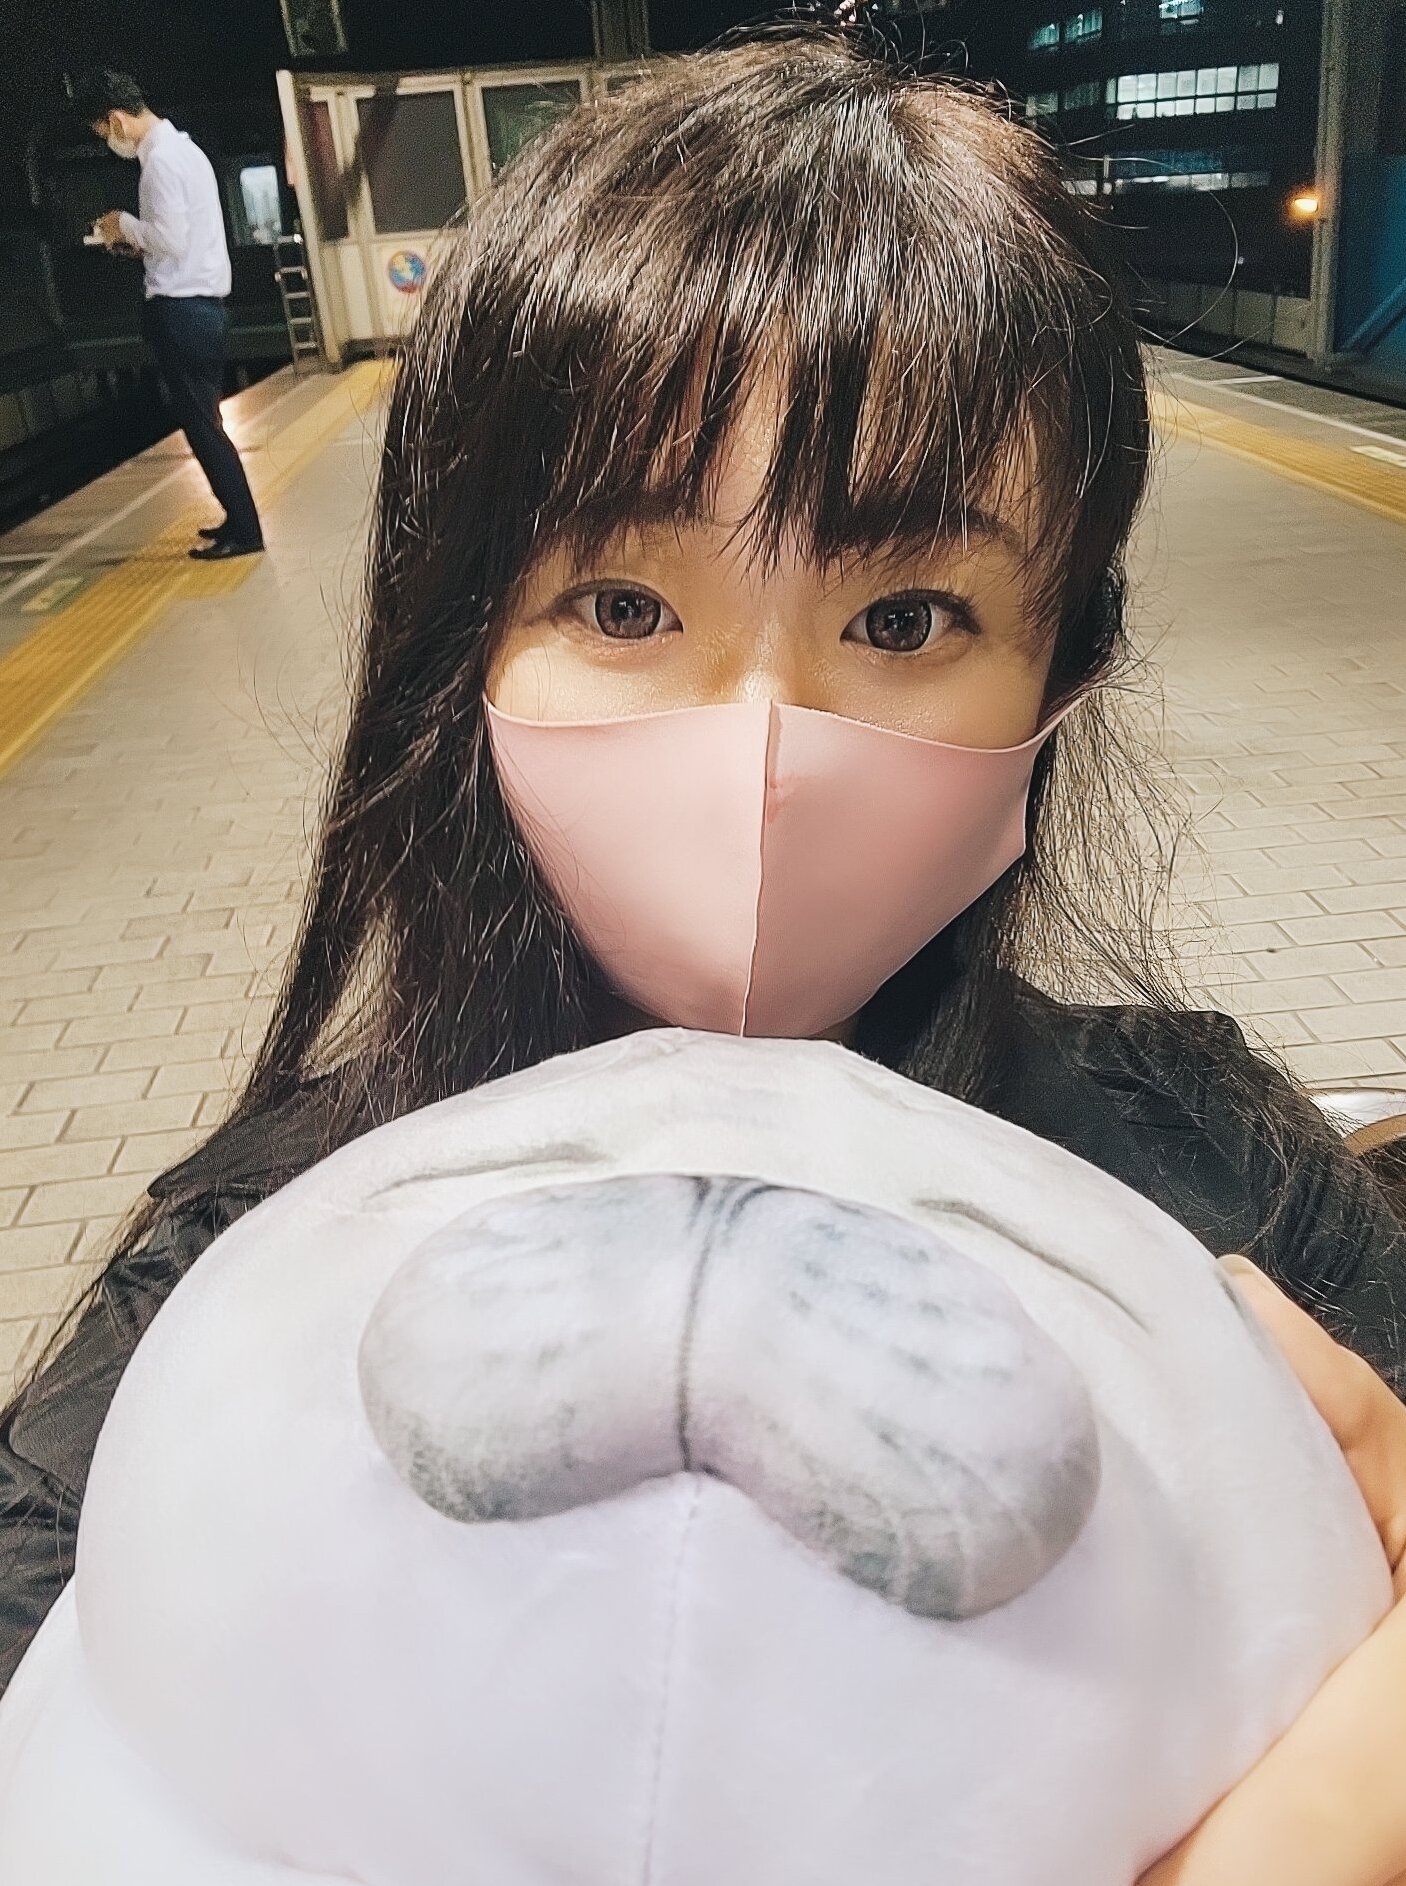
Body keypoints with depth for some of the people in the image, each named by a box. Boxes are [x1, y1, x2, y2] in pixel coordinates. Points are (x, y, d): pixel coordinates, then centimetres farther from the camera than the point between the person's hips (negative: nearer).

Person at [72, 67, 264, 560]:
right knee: (204, 421, 15)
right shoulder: (181, 147, 16)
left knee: (199, 423, -4)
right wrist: (134, 238, 12)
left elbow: (170, 242, -21)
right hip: (202, 303, 10)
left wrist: (127, 224, -5)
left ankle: (243, 530, 0)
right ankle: (239, 518, 22)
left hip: (181, 309, -10)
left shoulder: (160, 160, -15)